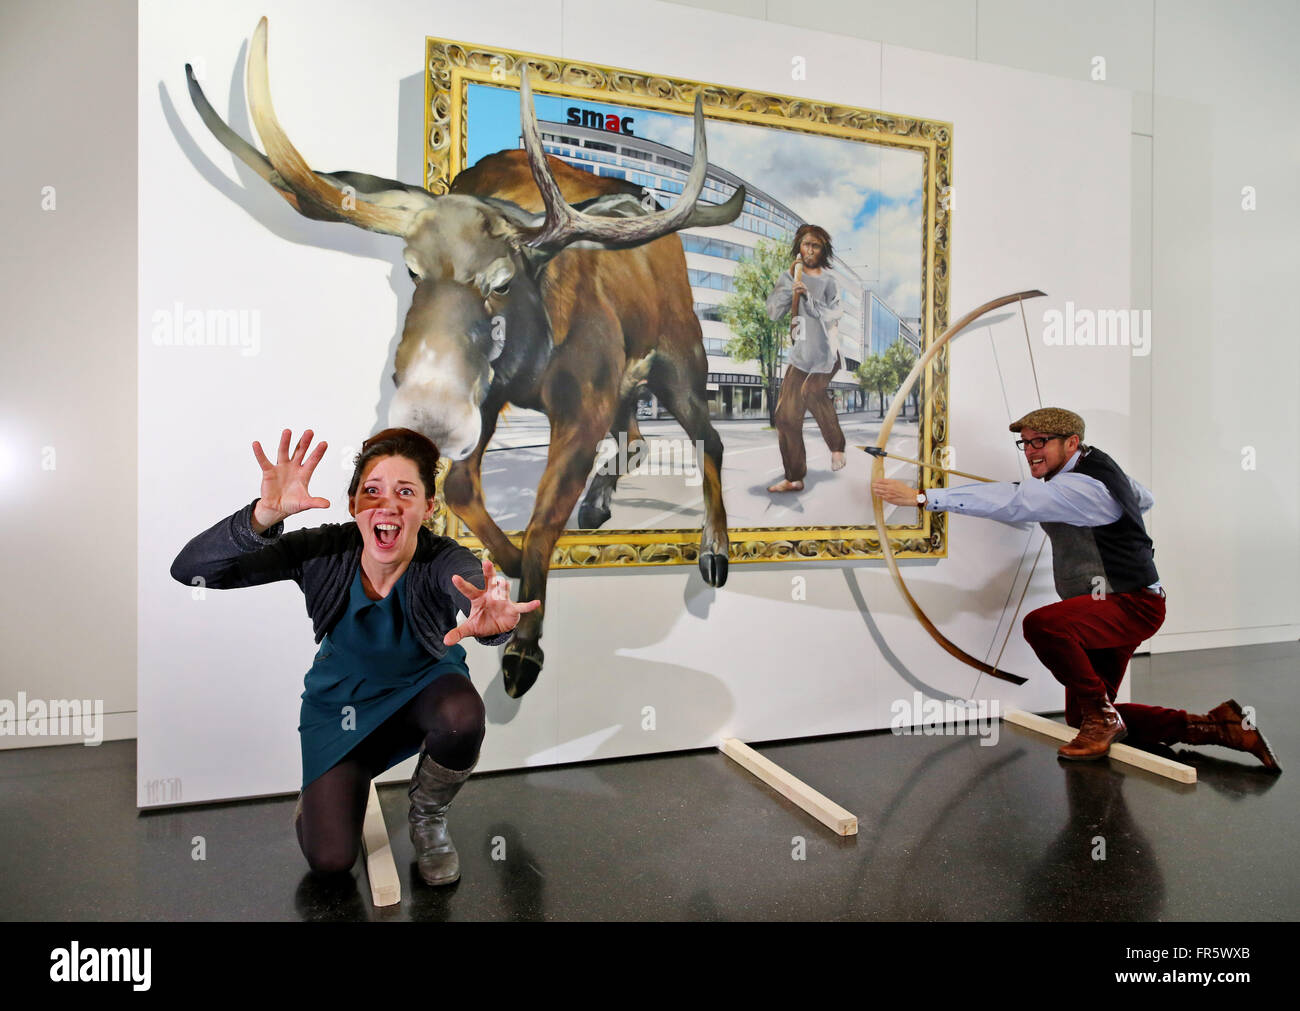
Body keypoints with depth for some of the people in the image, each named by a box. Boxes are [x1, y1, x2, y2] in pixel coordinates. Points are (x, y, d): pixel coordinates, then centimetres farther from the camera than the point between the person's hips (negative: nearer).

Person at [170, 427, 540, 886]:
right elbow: (189, 570, -32)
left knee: (462, 718, -36)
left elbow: (474, 587, -54)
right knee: (330, 859, -6)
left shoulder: (444, 561, -30)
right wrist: (264, 515, -51)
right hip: (344, 699, 1)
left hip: (422, 684, -1)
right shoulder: (325, 551, -27)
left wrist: (494, 619, -80)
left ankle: (427, 814, -1)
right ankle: (321, 787, 31)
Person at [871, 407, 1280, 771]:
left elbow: (1012, 502, -36)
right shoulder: (1095, 465, 9)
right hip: (1109, 607, 11)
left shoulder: (1080, 487, -23)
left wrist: (922, 496, -41)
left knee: (1043, 624, -38)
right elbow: (1144, 499, 28)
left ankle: (1102, 716, -16)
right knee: (1082, 719, 11)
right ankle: (1213, 726, 18)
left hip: (1132, 606, -11)